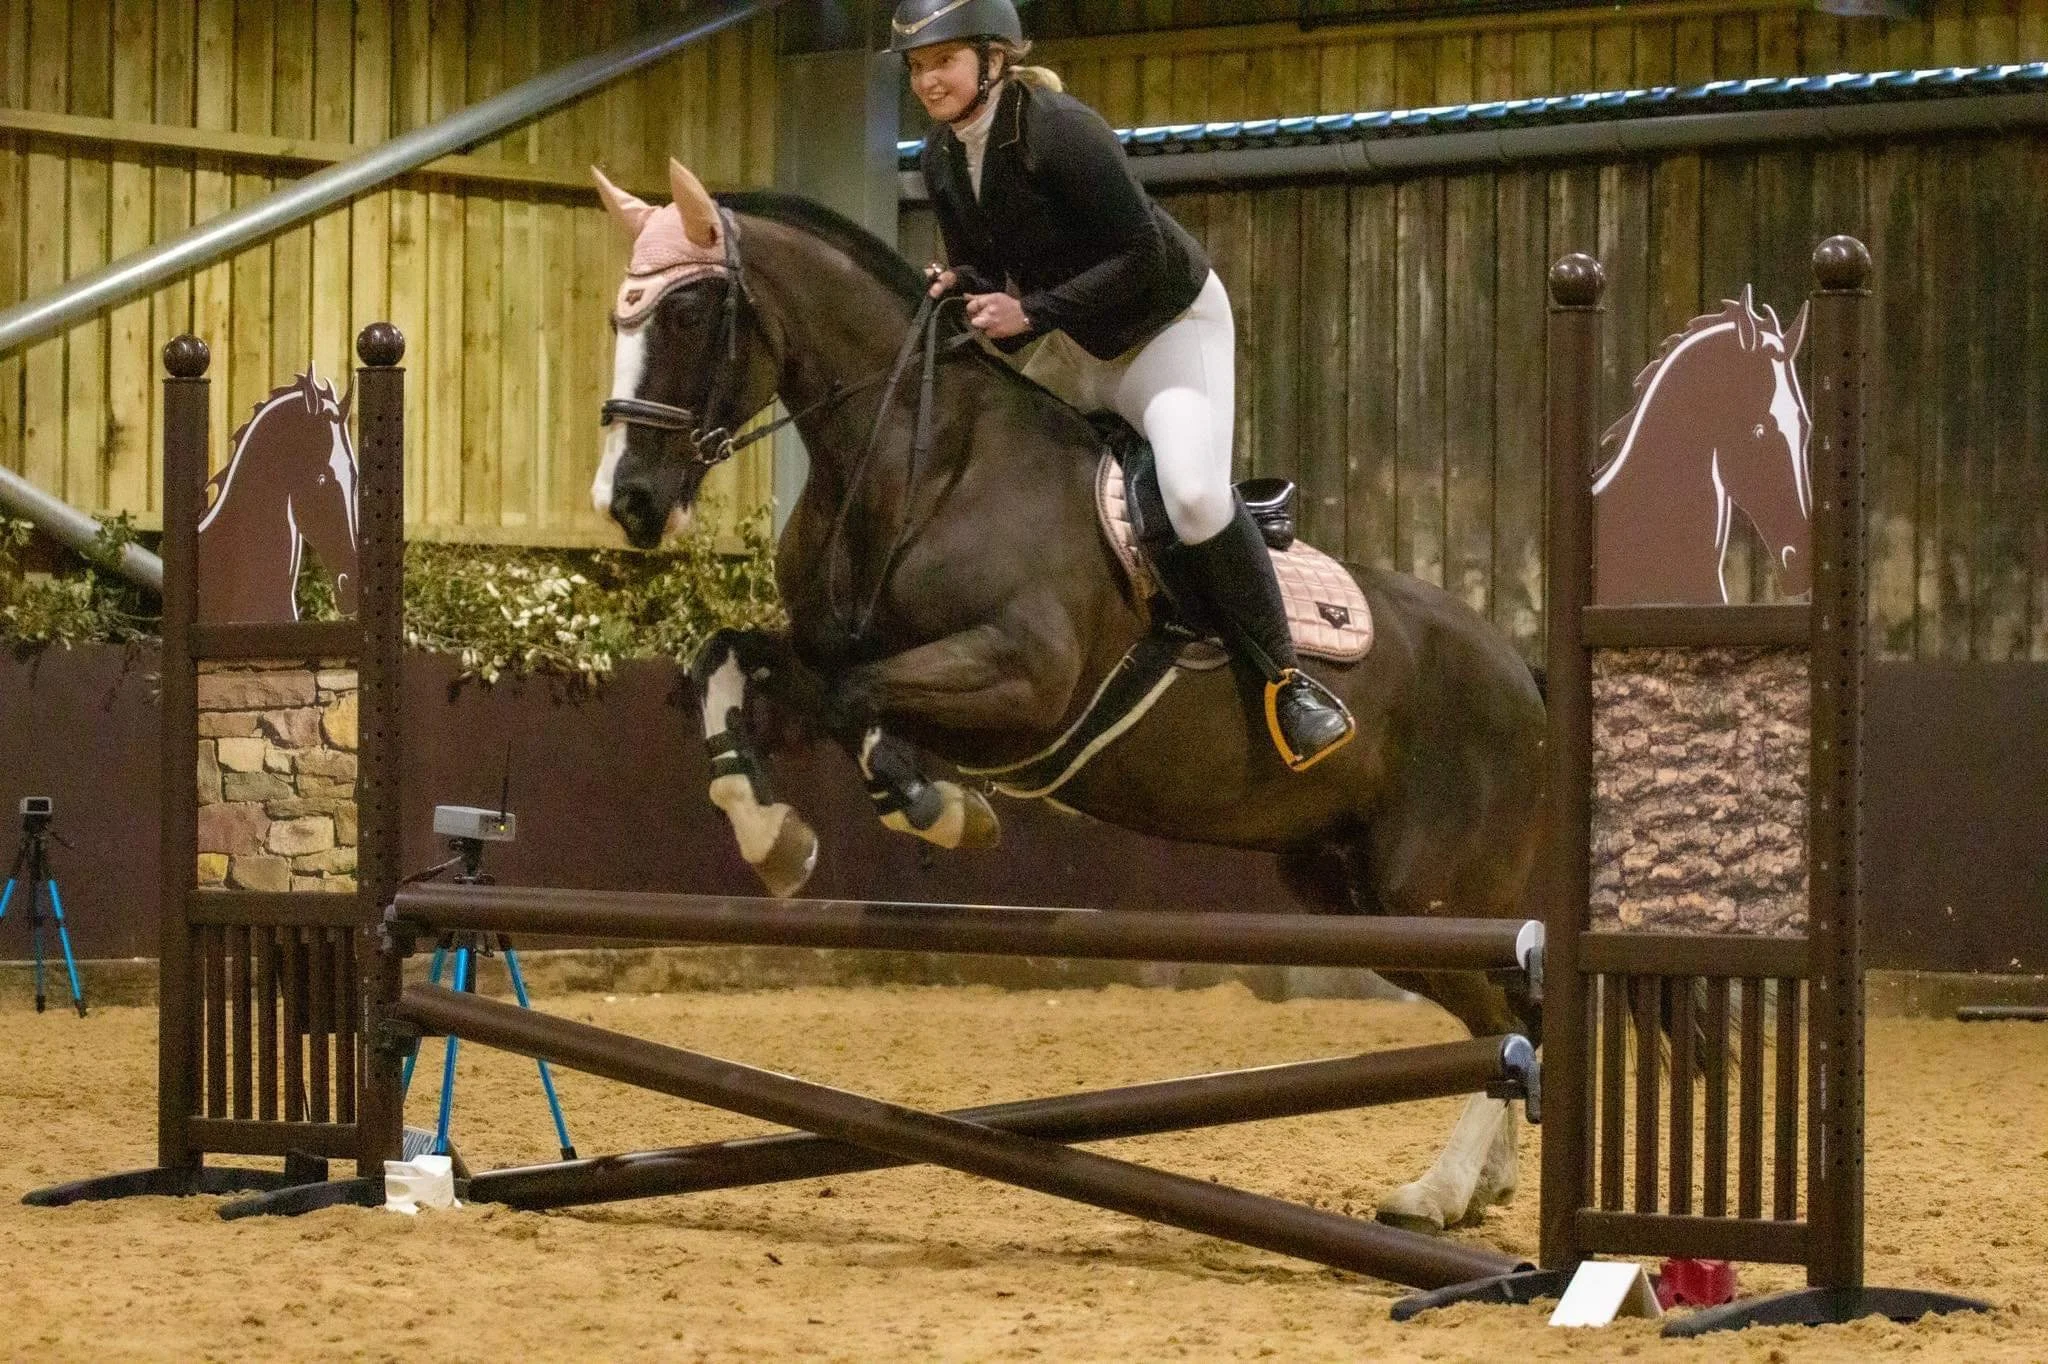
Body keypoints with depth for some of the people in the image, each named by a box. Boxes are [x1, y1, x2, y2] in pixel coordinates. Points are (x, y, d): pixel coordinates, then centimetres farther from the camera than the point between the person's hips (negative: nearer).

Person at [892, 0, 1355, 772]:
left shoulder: (1060, 130, -26)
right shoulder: (941, 160, -3)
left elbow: (1141, 253, -27)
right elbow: (979, 266, 7)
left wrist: (1031, 312, -32)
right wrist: (962, 290, -17)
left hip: (1170, 324, -8)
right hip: (1076, 346, 8)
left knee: (1195, 495, -28)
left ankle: (1283, 678, -15)